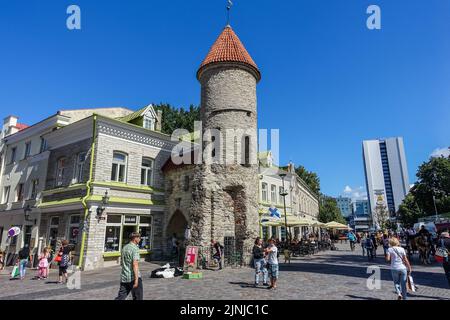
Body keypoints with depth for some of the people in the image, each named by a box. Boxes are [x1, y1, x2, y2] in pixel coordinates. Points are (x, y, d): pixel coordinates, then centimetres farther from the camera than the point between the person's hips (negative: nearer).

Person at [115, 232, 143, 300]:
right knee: (138, 297, 7)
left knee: (120, 297, 9)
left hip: (124, 277, 8)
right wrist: (136, 279, -24)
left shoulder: (124, 248, 11)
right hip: (133, 277, -8)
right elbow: (135, 264, -23)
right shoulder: (135, 248, -15)